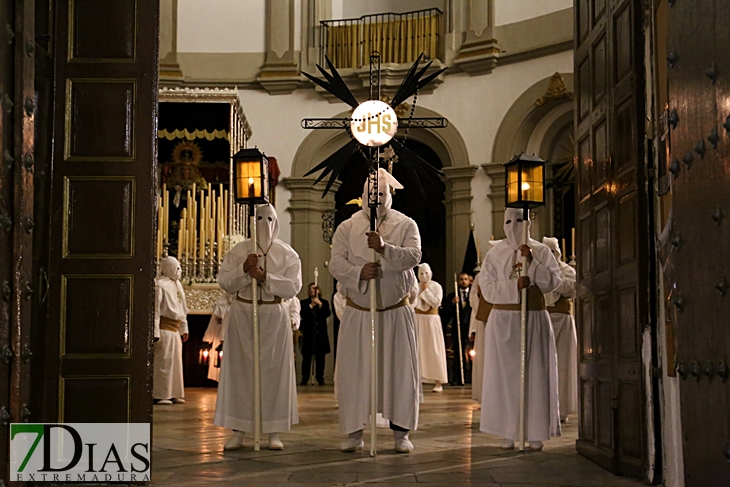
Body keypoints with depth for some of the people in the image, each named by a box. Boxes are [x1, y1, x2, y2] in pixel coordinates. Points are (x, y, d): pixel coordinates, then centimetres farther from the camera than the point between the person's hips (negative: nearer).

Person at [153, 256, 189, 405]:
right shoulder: (159, 285, -13)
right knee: (162, 362, -6)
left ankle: (173, 394, 17)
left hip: (175, 330, 9)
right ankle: (159, 395, -3)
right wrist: (155, 333, -22)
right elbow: (155, 310, -17)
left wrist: (184, 329, 18)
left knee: (175, 362, 11)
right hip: (164, 329, -9)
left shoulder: (177, 285, 15)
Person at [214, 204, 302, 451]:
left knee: (274, 370, 0)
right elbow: (224, 282, -1)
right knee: (241, 370, -1)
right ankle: (238, 432, 4)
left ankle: (273, 432, 6)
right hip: (243, 315, 0)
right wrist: (243, 270, -18)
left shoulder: (287, 254, 4)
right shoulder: (238, 251, 6)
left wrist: (265, 277, -18)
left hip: (275, 317, 0)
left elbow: (293, 286, -7)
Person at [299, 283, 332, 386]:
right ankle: (304, 379, -2)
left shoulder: (324, 302, 13)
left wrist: (320, 304, -10)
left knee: (320, 357, 0)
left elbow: (327, 314, -2)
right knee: (306, 357, -5)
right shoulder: (303, 303, 11)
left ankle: (320, 378, 6)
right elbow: (302, 314, -5)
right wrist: (311, 305, -10)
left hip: (321, 334, 1)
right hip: (308, 334, -1)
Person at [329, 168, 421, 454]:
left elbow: (413, 256, -15)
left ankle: (401, 432, 12)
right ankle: (354, 432, 11)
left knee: (400, 371, 2)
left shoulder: (406, 225, 2)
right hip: (358, 313, 1)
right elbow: (336, 263, -6)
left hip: (396, 312, 0)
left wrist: (385, 248, -31)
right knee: (354, 372, 1)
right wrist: (358, 272, -25)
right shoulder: (347, 228, 4)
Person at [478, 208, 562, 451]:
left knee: (535, 374, -2)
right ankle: (507, 433, 2)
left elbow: (553, 281, -4)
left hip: (534, 319, 0)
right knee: (505, 375, -2)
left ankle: (535, 433, 1)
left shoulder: (541, 251, 5)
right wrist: (514, 285, -16)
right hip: (503, 320, 0)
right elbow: (487, 287, -3)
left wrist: (532, 262, -15)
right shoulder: (495, 254, 5)